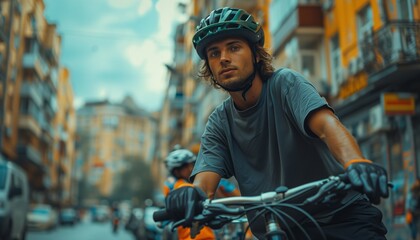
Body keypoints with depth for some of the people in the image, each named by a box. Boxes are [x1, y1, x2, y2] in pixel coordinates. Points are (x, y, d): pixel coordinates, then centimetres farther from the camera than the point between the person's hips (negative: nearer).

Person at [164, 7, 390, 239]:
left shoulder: (285, 83, -7)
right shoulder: (219, 124, 3)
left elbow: (327, 125, -24)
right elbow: (205, 178, -11)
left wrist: (356, 163, -45)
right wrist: (193, 194, -35)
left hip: (340, 214, -3)